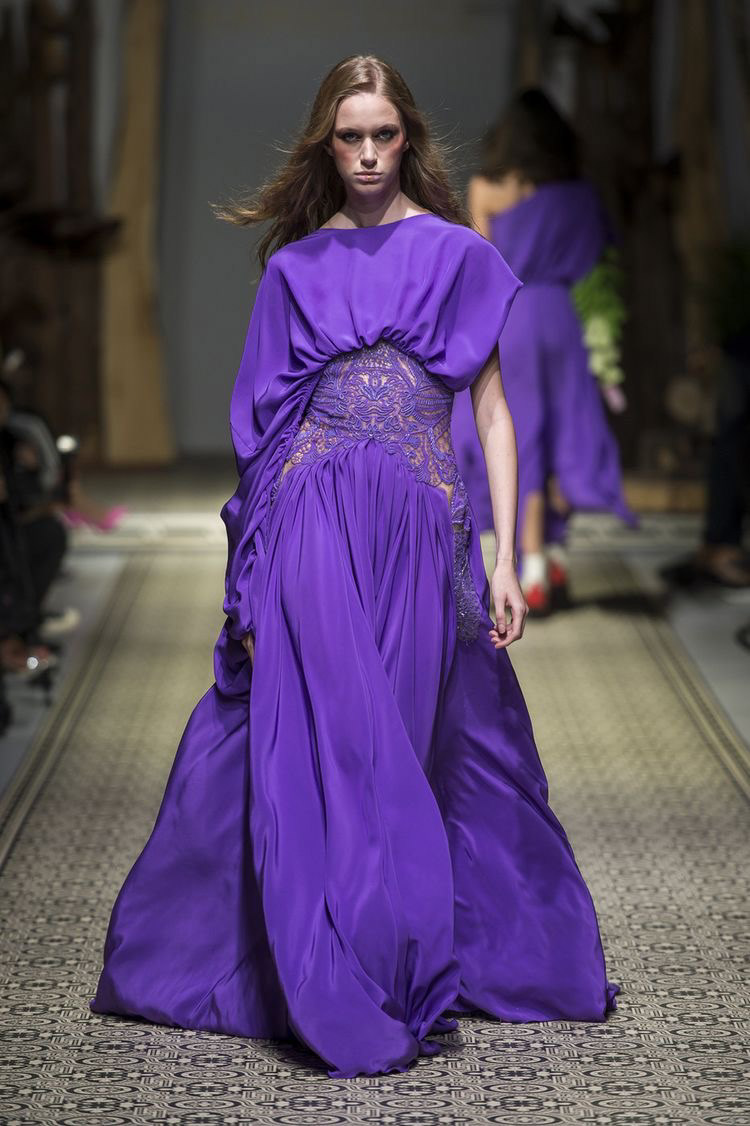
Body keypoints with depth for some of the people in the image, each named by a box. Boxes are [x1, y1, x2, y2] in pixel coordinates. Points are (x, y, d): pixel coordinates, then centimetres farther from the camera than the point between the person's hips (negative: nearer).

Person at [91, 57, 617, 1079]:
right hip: (315, 523, 0)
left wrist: (505, 558, -1)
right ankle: (345, 992, -4)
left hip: (424, 525, 0)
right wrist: (253, 574, 5)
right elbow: (267, 417, 12)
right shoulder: (295, 265, 12)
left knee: (414, 745, 2)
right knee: (325, 744, -9)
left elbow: (492, 412, 7)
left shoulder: (459, 256, 9)